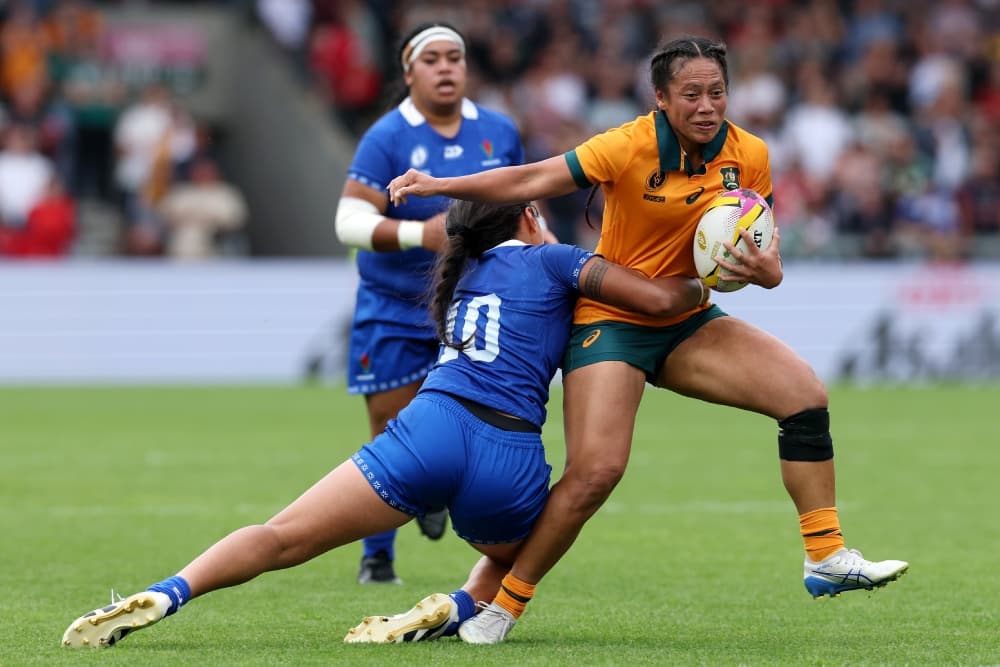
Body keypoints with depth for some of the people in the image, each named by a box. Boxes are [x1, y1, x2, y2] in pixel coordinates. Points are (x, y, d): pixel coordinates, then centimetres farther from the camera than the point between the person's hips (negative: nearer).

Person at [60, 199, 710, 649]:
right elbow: (661, 299, 8)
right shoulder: (553, 260, 17)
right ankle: (459, 610, -3)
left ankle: (163, 596, -25)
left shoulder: (462, 275, 31)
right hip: (511, 462, -2)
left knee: (280, 538, -3)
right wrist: (698, 286, 30)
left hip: (434, 423, 2)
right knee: (514, 559, 29)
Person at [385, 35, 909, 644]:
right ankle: (503, 605, -4)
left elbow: (769, 264, 0)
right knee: (595, 472, -19)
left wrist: (761, 268, -24)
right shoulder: (628, 148, -18)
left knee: (806, 395, -11)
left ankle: (827, 558, -1)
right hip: (610, 321, -5)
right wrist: (439, 185, -22)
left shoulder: (749, 157, -6)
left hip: (689, 322, 5)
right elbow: (534, 180, -15)